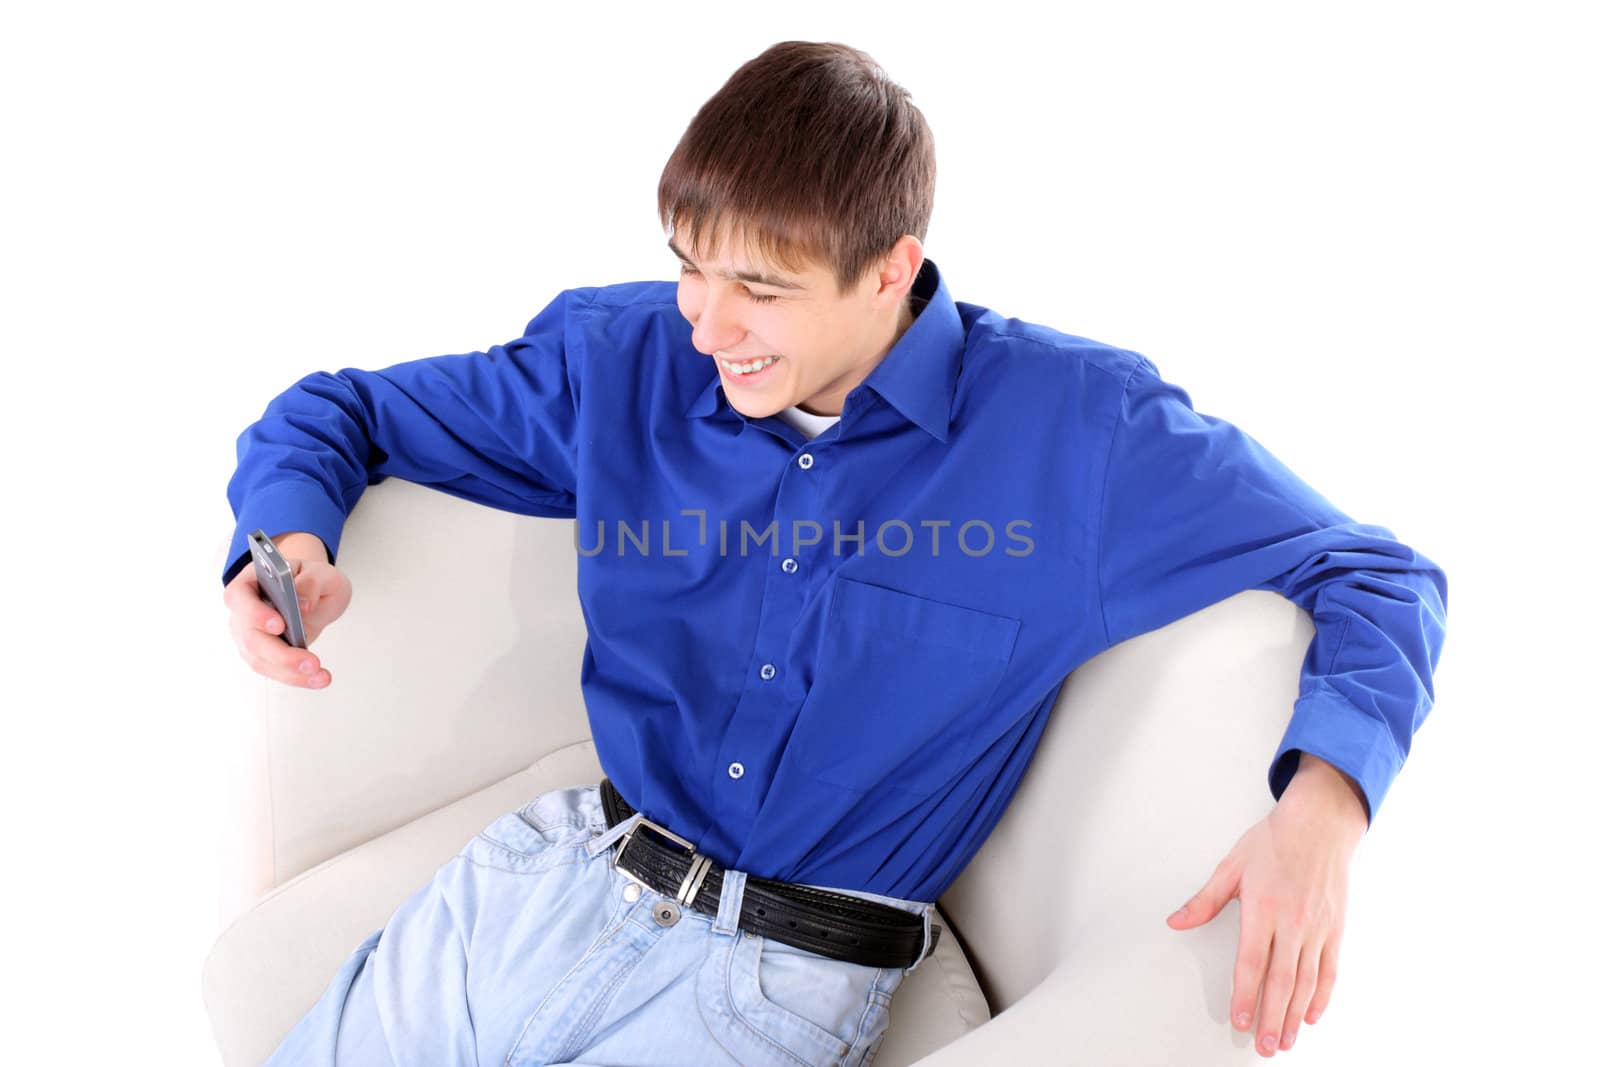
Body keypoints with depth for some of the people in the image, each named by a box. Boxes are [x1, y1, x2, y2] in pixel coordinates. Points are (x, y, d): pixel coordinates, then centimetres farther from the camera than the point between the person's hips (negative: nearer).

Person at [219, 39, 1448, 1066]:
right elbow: (342, 411, 11)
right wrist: (287, 543, -12)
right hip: (553, 870, 4)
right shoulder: (625, 357, -1)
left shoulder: (1078, 431, -10)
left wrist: (1321, 806, -23)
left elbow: (1375, 579, -4)